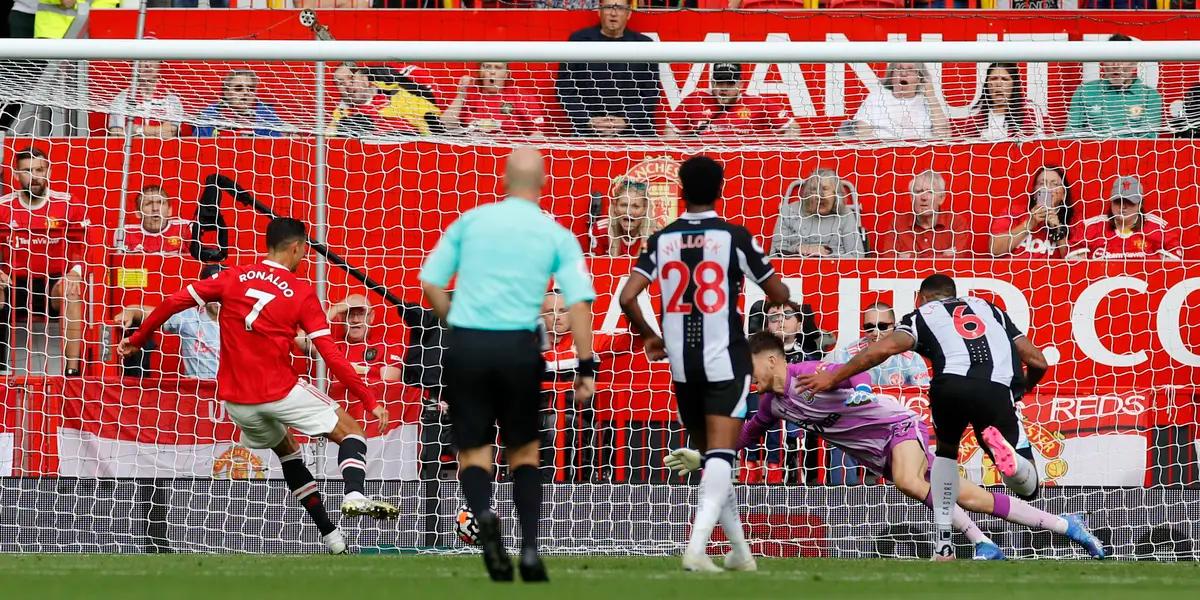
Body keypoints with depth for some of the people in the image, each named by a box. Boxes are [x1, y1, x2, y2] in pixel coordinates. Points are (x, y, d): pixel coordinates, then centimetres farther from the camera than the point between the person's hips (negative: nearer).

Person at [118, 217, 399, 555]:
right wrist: (370, 401, -5)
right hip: (281, 391, -4)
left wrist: (138, 339, 15)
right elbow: (332, 357, -8)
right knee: (351, 433, 8)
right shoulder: (302, 294, -3)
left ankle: (331, 538, 23)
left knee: (287, 450, 26)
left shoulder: (234, 278, 6)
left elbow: (175, 302, 3)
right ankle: (354, 494, -23)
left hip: (236, 400, 4)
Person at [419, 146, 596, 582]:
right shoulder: (556, 235, 4)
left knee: (473, 453, 7)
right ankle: (530, 551, 3)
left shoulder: (470, 221, 7)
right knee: (524, 453, 16)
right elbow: (579, 302, -5)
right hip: (518, 348, 0)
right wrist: (586, 368, -2)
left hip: (464, 346, 0)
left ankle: (484, 514, -25)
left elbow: (430, 284, 6)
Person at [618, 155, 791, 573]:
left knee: (711, 457, 16)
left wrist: (649, 337, 13)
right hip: (726, 363, -4)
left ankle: (740, 550, 24)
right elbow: (779, 294, 2)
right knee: (721, 456, -10)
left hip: (682, 366, 4)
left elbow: (627, 296, -4)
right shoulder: (734, 236, -4)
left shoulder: (661, 240, 4)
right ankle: (696, 546, -28)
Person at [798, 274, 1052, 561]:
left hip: (951, 384, -1)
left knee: (946, 449, 32)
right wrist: (1023, 388, 54)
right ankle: (1006, 456, -28)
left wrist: (834, 377, 12)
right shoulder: (990, 309, 36)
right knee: (1027, 487, 8)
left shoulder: (923, 314, 28)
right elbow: (1038, 362, 32)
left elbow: (887, 347, 7)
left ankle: (943, 545, 21)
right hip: (999, 390, 1)